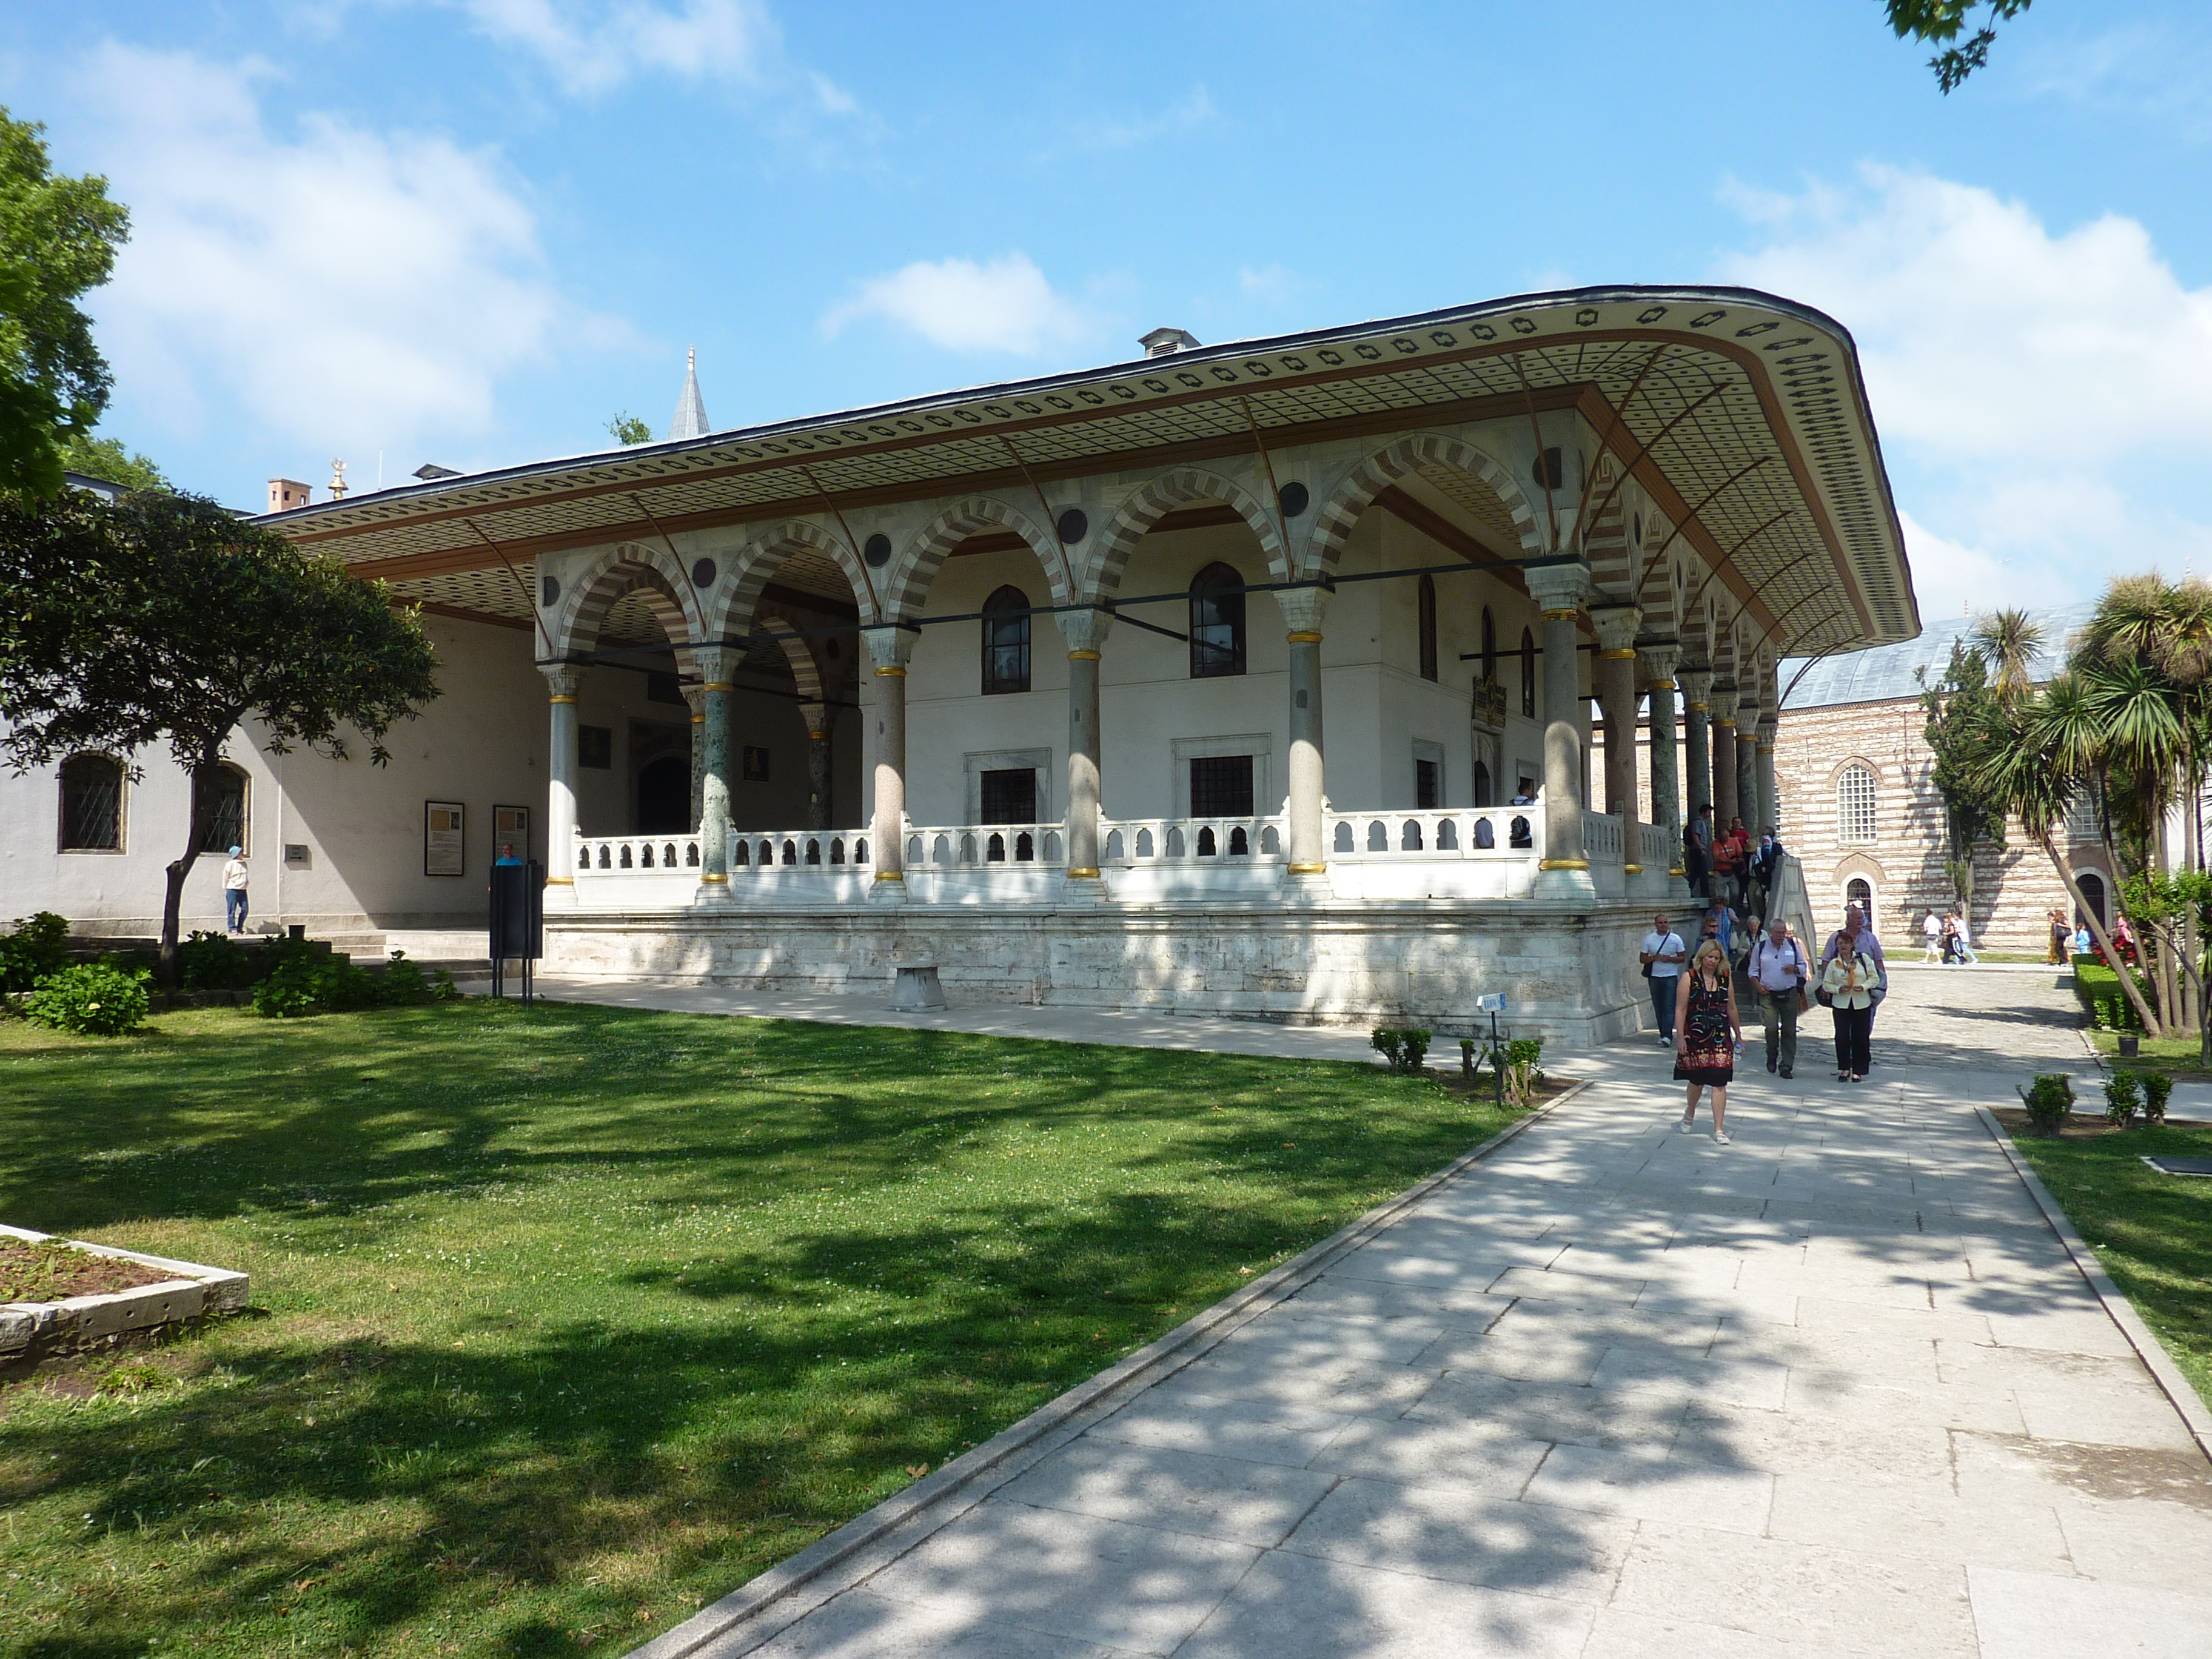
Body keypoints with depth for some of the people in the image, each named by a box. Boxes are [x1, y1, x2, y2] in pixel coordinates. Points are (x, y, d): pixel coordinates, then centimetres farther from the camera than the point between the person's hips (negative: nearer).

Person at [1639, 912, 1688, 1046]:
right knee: (1658, 1008, 6)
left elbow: (1683, 958, 6)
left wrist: (1670, 959, -12)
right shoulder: (1649, 939, 6)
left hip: (1671, 976, -2)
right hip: (1654, 977, 2)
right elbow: (1642, 959, 6)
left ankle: (1668, 1036, -17)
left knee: (1669, 1007, -11)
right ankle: (1663, 1034, 15)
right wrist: (1655, 958, -13)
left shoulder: (1676, 939, 4)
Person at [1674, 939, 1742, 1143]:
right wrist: (1680, 1037, -12)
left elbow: (1731, 1008, 15)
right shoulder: (1689, 978, -5)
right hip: (1695, 1037, -2)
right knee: (1697, 1080, 10)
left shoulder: (1726, 978, 6)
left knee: (1719, 1083, -3)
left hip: (1720, 1038, 2)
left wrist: (1738, 1035, 18)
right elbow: (1680, 1009, -7)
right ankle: (1689, 1114, 39)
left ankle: (1719, 1129, 1)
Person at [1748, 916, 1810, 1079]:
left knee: (1789, 1030, 1)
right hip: (1768, 994, -1)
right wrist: (1758, 985, -6)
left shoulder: (1794, 946, 7)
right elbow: (1753, 970, 11)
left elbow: (1804, 966, 14)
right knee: (1771, 1028, -9)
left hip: (1789, 994, 1)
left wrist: (1795, 969, -8)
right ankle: (1771, 1059, 13)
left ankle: (1786, 1065, 6)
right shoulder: (1760, 948, 4)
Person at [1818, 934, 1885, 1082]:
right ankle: (1844, 1069, 9)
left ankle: (1858, 1071, 9)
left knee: (1860, 1037, 0)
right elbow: (1826, 984, 8)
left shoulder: (1864, 959, 4)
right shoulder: (1833, 964, 6)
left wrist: (1864, 986, -12)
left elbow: (1874, 978, 6)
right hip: (1841, 1004, 1)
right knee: (1842, 1037, -3)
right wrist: (1838, 989, -11)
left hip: (1862, 1004, -1)